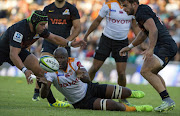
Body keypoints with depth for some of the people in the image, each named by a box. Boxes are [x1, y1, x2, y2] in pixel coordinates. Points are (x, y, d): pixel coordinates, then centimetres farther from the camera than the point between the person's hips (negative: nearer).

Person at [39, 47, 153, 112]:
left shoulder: (74, 62, -15)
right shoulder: (51, 73, -20)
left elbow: (88, 79, -28)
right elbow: (43, 95, -29)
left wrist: (82, 76, -54)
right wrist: (45, 85, -53)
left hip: (89, 88, 3)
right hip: (81, 102, -3)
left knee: (124, 92, -2)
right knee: (112, 105, -26)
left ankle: (130, 93, 39)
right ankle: (134, 109, 5)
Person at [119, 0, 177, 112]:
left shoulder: (142, 13, -11)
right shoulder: (144, 10, 22)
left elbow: (153, 30, -24)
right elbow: (144, 33, 34)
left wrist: (151, 49, -34)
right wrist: (129, 47, 35)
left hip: (166, 46, -11)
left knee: (145, 71, -19)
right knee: (152, 72, 25)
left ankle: (168, 101, -21)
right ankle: (168, 103, 24)